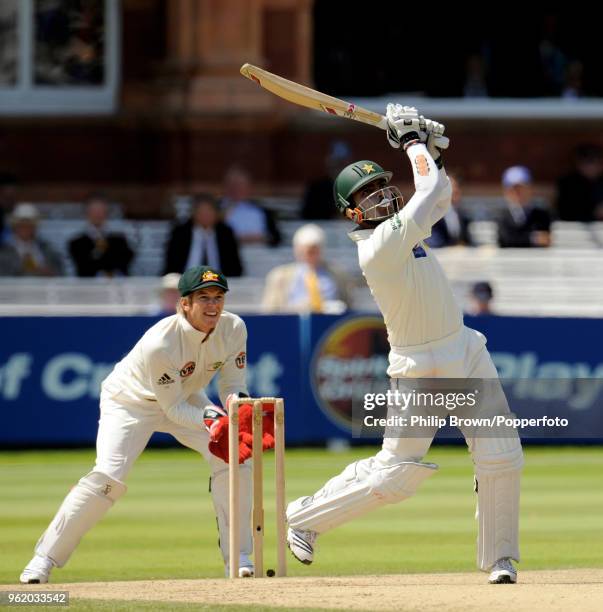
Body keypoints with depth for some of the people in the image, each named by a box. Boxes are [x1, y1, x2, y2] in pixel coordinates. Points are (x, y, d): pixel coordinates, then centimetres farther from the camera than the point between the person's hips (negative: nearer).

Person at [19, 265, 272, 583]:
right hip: (130, 402, -6)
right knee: (107, 478, -22)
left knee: (234, 456, -13)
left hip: (186, 398, 6)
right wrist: (211, 422, -43)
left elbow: (233, 385, -9)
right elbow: (173, 408, -28)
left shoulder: (233, 328, -19)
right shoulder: (159, 344, -36)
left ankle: (238, 557, -2)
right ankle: (46, 556, -10)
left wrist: (239, 407, -31)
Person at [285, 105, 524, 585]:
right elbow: (431, 194, -22)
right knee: (394, 476, -5)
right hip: (419, 369, -8)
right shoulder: (380, 244, -20)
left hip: (467, 353, 8)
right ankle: (304, 517, 15)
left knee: (502, 458, -3)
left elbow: (440, 197, 21)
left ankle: (500, 558, 9)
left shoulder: (399, 227, 7)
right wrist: (412, 141, -8)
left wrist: (429, 150, 4)